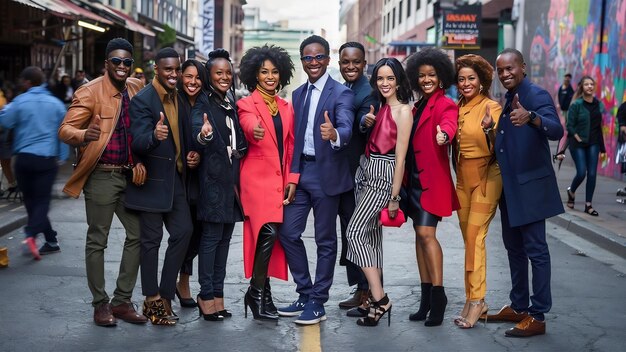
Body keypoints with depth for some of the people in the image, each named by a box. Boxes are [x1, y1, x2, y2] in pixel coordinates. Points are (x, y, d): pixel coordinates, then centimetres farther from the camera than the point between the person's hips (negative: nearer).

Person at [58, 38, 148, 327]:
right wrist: (84, 135, -37)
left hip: (129, 175, 6)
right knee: (97, 240, 2)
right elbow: (65, 129, -17)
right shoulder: (90, 92, -10)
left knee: (138, 235, 7)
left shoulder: (136, 89, 7)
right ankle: (100, 304, 13)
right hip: (101, 176, -6)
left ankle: (122, 301, 18)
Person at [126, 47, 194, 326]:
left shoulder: (179, 98, 9)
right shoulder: (142, 100, -14)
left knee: (183, 232, 5)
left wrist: (189, 157, 2)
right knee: (151, 240, 1)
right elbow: (137, 143, -24)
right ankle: (153, 301, 11)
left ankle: (165, 295, 16)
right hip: (152, 180, -7)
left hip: (175, 178, 7)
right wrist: (154, 136, -45)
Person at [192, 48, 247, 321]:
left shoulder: (232, 106, 15)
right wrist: (203, 135, -46)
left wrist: (239, 152, 0)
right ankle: (207, 296, -1)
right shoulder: (203, 104, -6)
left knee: (224, 239, 9)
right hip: (213, 178, -7)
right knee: (211, 237, -6)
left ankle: (217, 294, 14)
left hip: (232, 180, 7)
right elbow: (197, 131, -25)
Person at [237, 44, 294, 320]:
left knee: (271, 236, 6)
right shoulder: (246, 104, -2)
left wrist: (290, 181, 7)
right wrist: (254, 130, -49)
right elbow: (249, 125, -25)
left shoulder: (286, 108, 14)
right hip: (258, 178, -5)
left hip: (280, 180, 6)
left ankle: (262, 292, 17)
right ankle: (257, 293, -4)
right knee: (268, 233, -17)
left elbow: (290, 146, 15)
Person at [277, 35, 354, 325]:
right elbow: (295, 139, 13)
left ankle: (317, 302, 11)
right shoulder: (298, 94, 12)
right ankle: (305, 293, 19)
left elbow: (346, 128, -24)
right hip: (301, 171, 6)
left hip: (326, 173, -6)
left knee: (325, 240, 3)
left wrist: (334, 134, -47)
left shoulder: (341, 93, -8)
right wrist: (292, 176, 6)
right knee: (288, 233, 5)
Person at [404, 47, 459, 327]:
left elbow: (449, 123, -29)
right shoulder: (418, 106, 17)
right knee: (420, 234, 8)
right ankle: (426, 298, 13)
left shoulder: (445, 105, -7)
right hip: (414, 178, 8)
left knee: (426, 233, -15)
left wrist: (444, 134, -51)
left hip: (432, 179, -8)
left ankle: (438, 294, -11)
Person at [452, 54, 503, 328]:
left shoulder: (491, 107, -8)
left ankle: (476, 300, -9)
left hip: (486, 176, -6)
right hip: (463, 177, 6)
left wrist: (490, 129, -33)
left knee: (475, 235, -13)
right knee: (469, 238, 6)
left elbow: (498, 146, -15)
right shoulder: (457, 108, 9)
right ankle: (474, 300, 12)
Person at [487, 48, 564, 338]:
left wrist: (530, 117, -47)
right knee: (514, 247, 16)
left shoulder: (537, 95, -13)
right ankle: (518, 306, 27)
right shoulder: (507, 100, 13)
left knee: (535, 250, -4)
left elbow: (557, 131, -30)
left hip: (531, 186, -9)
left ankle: (537, 316, 1)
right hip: (508, 186, 9)